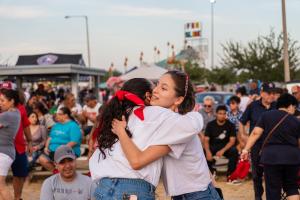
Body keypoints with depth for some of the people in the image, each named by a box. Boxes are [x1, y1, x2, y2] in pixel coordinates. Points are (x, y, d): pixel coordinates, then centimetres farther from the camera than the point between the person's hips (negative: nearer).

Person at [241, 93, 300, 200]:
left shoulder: (266, 115, 7)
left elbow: (255, 133, -1)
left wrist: (246, 149, 0)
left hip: (271, 155, -1)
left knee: (273, 189, 6)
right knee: (291, 187, 18)